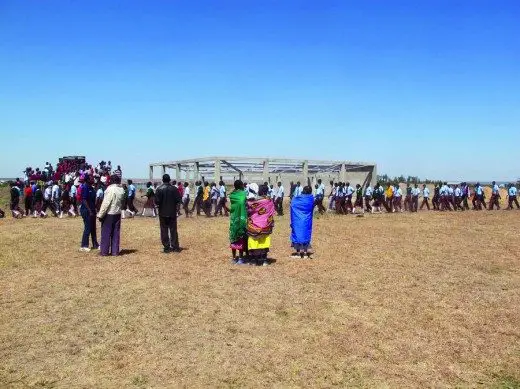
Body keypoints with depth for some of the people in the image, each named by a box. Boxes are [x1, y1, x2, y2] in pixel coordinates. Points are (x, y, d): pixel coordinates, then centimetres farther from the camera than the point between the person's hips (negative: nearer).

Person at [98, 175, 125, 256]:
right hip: (117, 213, 6)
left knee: (106, 233, 3)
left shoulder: (110, 189, -16)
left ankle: (104, 251, 6)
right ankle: (115, 251, 12)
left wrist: (100, 215, -13)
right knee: (116, 233, 10)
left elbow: (105, 203, -17)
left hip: (109, 214, -6)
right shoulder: (121, 190, 5)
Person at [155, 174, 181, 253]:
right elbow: (178, 200, -5)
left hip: (163, 213, -2)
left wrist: (158, 205, 8)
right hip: (172, 212, 2)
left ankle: (166, 247, 5)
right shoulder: (174, 188, -5)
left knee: (164, 230, 6)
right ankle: (175, 247, 11)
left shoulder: (159, 189, -11)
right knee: (173, 230, 10)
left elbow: (157, 201, -13)